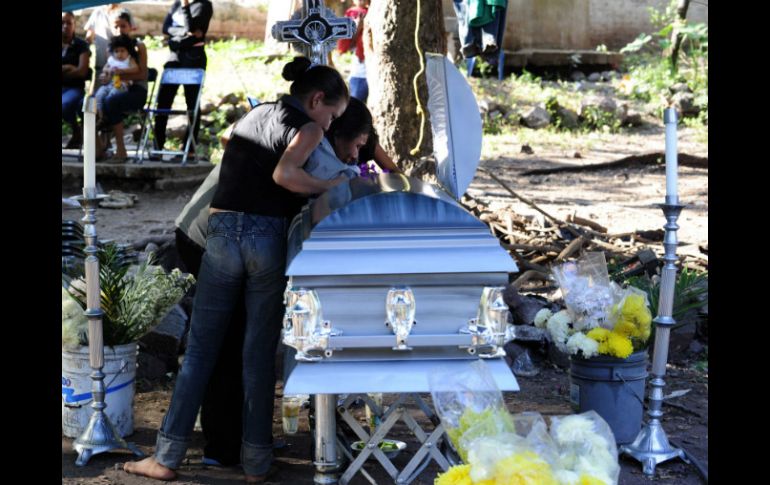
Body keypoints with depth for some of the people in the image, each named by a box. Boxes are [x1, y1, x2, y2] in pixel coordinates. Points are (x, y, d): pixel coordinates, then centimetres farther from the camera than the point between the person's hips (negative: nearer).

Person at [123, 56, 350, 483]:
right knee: (260, 353, 5)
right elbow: (283, 173, -19)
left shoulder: (253, 115, 22)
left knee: (200, 348, 8)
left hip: (222, 232, 4)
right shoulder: (307, 127, 0)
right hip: (268, 236, -4)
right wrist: (329, 187, -6)